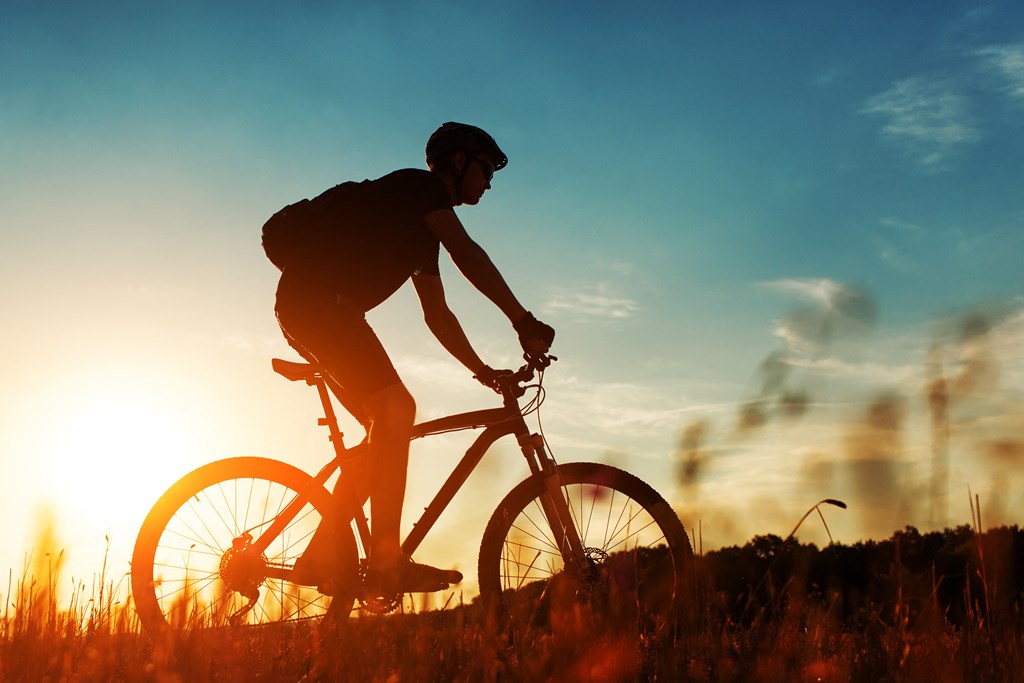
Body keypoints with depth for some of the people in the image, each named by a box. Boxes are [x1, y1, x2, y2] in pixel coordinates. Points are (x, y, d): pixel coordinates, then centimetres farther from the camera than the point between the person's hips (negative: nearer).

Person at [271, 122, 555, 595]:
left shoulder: (424, 233, 25)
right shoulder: (419, 185, -3)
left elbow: (437, 313, 26)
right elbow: (468, 256, -16)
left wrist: (483, 370, 19)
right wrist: (524, 322, -19)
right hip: (318, 297, -10)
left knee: (387, 429, 7)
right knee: (396, 408, -21)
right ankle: (386, 561, -26)